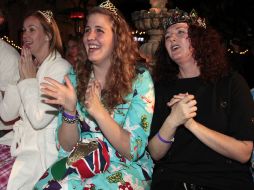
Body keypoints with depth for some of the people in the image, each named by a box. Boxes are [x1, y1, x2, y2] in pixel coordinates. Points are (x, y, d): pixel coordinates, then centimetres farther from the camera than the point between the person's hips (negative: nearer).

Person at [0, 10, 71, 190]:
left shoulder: (61, 67, -12)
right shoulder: (28, 67, 12)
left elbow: (39, 119, -21)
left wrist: (30, 79, -12)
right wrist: (22, 78, -4)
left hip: (44, 151, -7)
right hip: (22, 143, 7)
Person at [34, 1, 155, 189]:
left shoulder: (140, 79, -9)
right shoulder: (74, 79, 1)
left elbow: (133, 151, -14)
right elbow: (66, 148, -2)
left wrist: (98, 111, -27)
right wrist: (69, 110, -20)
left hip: (127, 167, -3)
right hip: (81, 163, 3)